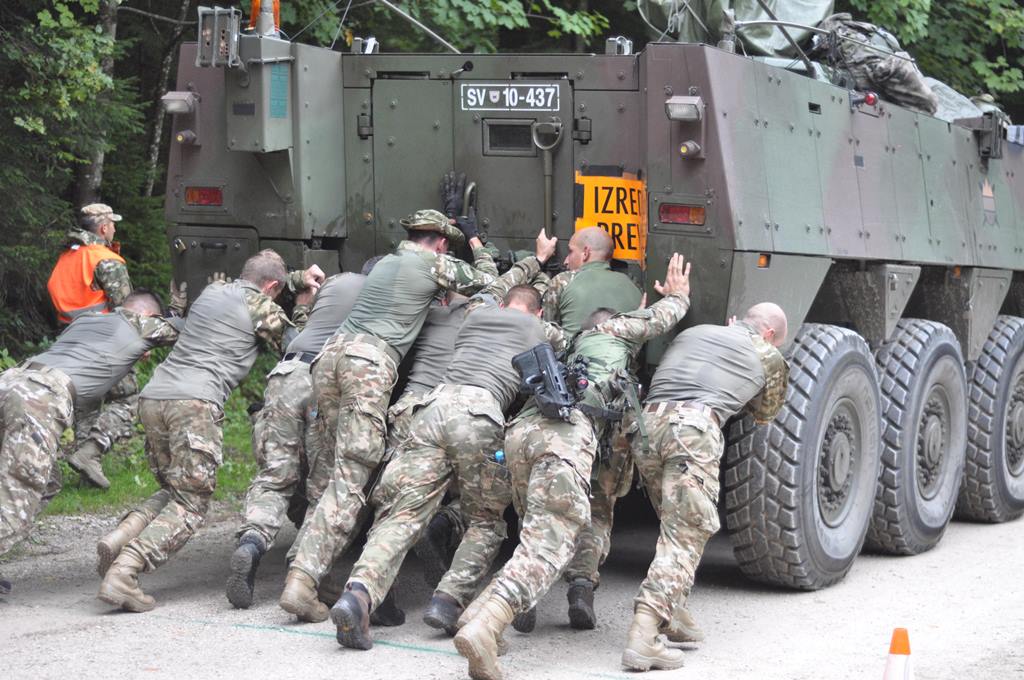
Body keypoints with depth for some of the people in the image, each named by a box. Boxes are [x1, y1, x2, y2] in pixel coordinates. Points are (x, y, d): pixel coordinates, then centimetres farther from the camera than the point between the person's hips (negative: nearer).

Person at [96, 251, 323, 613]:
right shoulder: (262, 308, 6)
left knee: (173, 491, 21)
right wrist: (302, 306, 29)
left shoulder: (212, 291, 25)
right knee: (191, 504, -3)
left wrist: (300, 280, 40)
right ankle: (122, 574, -22)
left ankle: (121, 535, -7)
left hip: (152, 396, 7)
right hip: (194, 403, -7)